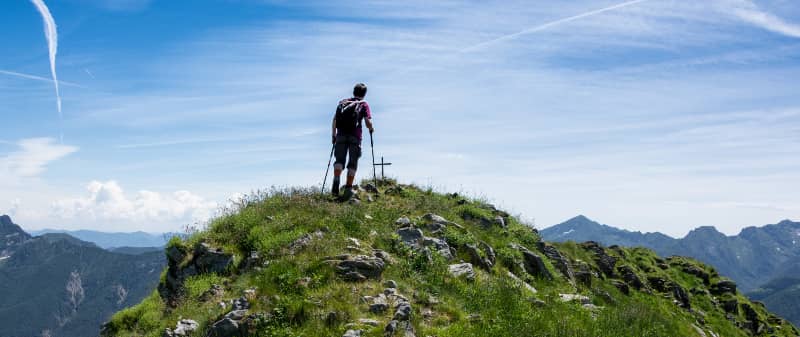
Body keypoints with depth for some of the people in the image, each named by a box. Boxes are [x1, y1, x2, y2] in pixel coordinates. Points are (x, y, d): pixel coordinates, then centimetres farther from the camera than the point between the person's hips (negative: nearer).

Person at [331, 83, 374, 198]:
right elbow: (368, 123, -2)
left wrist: (333, 135, 17)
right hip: (355, 136, -2)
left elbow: (335, 119, 10)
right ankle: (348, 188, 1)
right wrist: (371, 129, 19)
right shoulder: (364, 104, 8)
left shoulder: (343, 102, 17)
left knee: (339, 160, 2)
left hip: (341, 135, 2)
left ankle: (336, 182, -24)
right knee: (353, 163, 6)